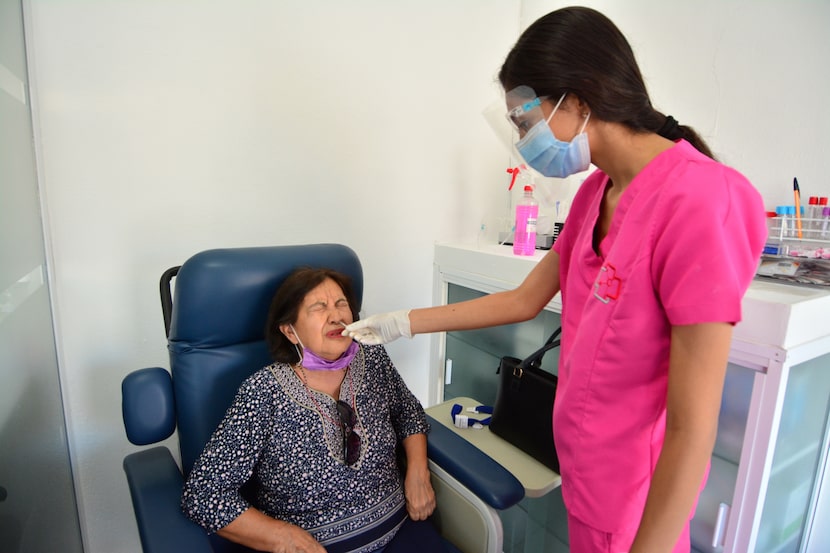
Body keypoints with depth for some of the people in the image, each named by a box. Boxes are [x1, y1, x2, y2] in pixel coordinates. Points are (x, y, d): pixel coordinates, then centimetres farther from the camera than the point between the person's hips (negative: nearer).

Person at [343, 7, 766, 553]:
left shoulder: (699, 201, -25)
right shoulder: (595, 193, 0)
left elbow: (692, 432, -24)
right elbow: (524, 300, 5)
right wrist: (400, 324, 7)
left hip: (637, 504, -6)